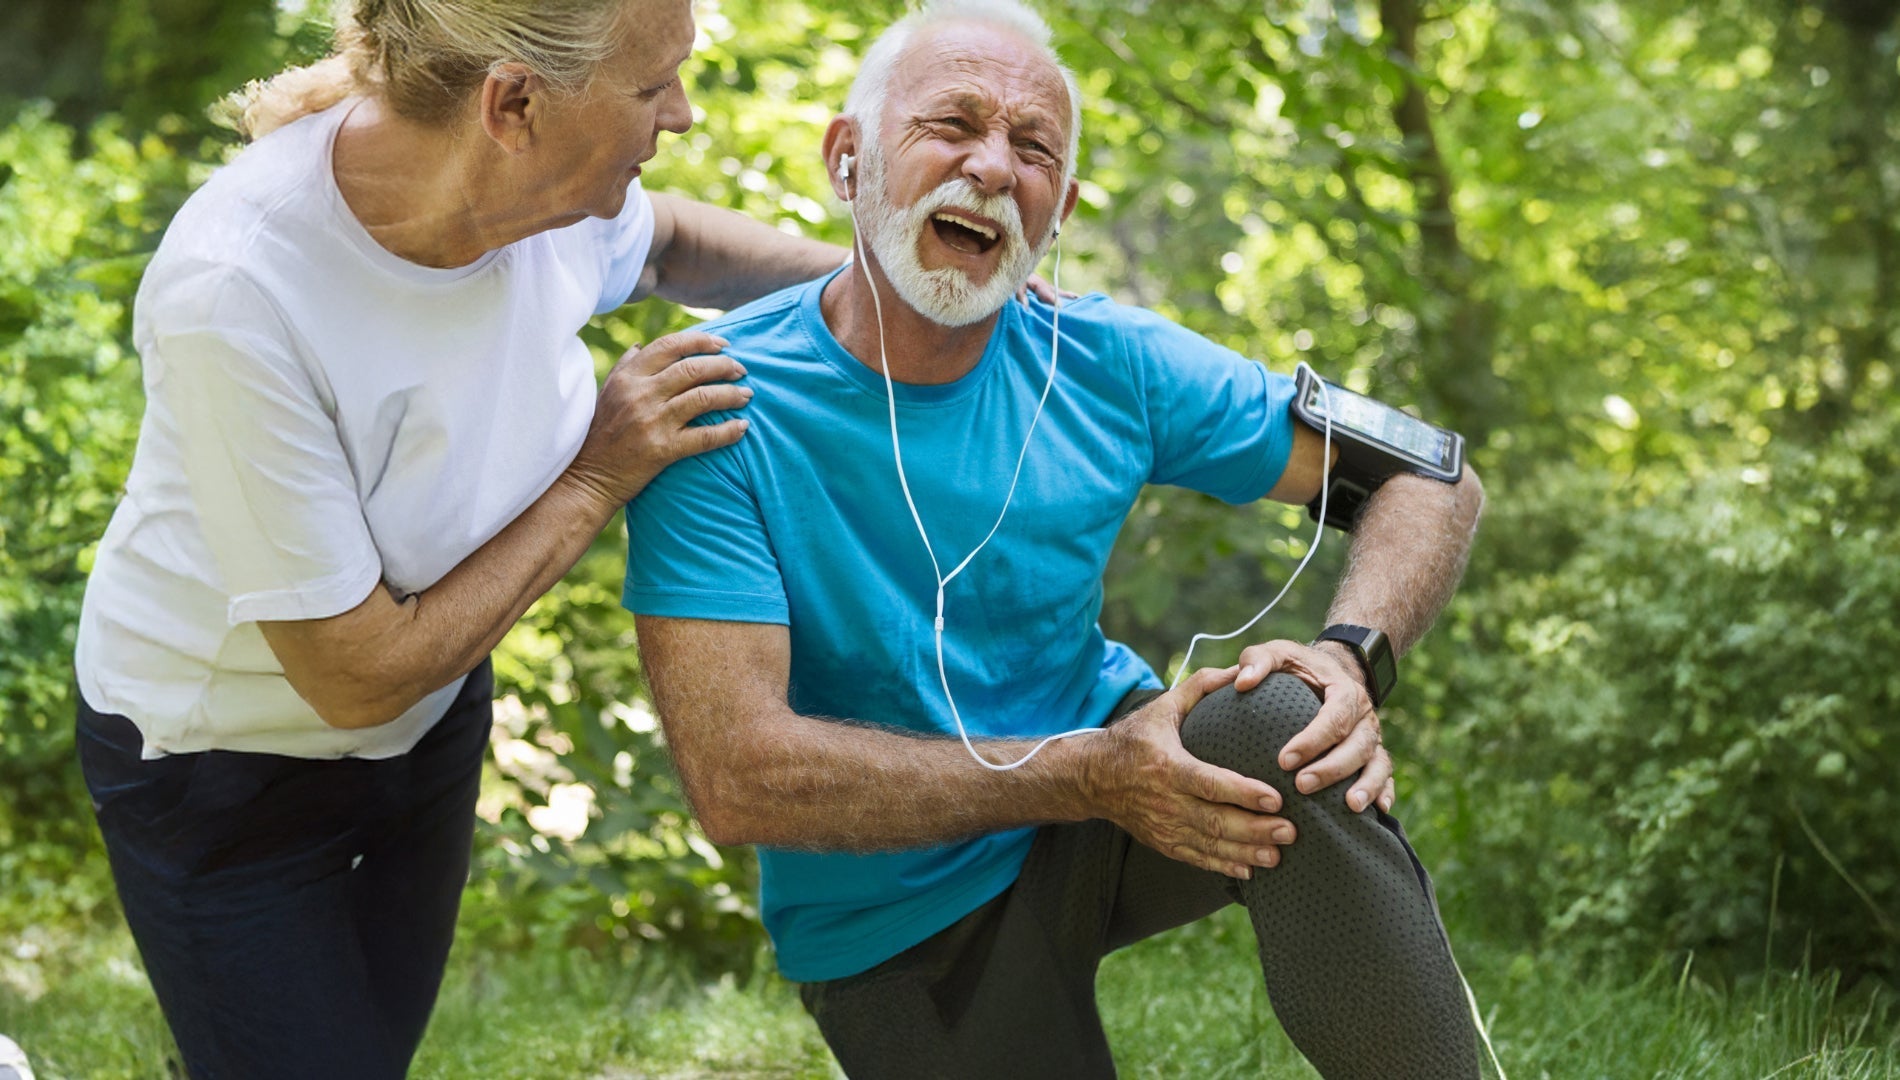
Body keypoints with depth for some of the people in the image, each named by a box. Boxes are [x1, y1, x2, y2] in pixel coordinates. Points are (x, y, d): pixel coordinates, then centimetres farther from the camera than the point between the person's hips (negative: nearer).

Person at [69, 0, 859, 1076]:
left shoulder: (550, 181, -21)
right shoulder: (235, 291, -38)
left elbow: (665, 241, 7)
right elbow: (357, 677, -29)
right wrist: (599, 479, -24)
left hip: (432, 709, 6)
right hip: (225, 768, -6)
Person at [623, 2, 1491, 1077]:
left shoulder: (1107, 366, -9)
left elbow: (1430, 480, -4)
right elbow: (737, 775, -28)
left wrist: (1354, 657, -26)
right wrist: (1088, 778, -30)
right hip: (897, 933, -2)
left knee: (1279, 724, -27)